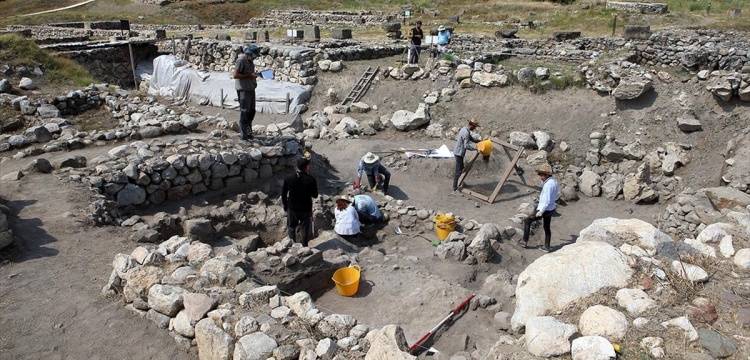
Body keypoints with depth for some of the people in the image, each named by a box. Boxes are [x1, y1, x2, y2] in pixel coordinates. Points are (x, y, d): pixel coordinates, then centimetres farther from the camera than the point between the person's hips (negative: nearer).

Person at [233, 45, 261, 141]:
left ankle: (248, 132, 27)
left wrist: (254, 74, 6)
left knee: (252, 111, 15)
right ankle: (243, 135, 5)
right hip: (243, 90, -9)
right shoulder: (241, 61, -14)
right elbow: (235, 75, -19)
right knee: (244, 112, -3)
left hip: (251, 89, 9)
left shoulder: (250, 61, 13)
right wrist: (249, 75, -20)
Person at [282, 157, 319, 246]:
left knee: (291, 227, 17)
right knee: (305, 229, 15)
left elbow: (283, 194, -3)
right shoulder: (311, 179, -17)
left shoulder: (288, 178, -11)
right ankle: (304, 246, 22)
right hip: (306, 209, -1)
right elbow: (315, 195, -7)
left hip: (292, 208, 1)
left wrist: (285, 205, 11)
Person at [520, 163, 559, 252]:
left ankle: (525, 241, 14)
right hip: (551, 208, 9)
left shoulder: (548, 185, -27)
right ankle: (546, 247, 31)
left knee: (527, 221, 6)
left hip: (545, 210, -9)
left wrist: (540, 212, -22)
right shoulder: (554, 181, 2)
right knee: (546, 227, 21)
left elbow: (547, 201, -27)